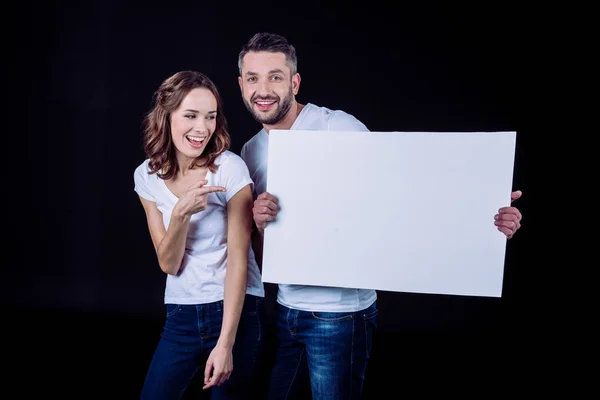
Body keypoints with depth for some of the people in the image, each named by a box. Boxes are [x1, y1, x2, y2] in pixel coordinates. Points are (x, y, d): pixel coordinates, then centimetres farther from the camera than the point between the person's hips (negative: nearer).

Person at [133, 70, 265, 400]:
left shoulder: (230, 169, -14)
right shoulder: (147, 176, -3)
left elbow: (238, 259, -14)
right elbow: (168, 264, -4)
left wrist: (225, 343, -17)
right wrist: (180, 213, -23)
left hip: (234, 309, -3)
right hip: (180, 314, 3)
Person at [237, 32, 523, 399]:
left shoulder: (338, 127, -13)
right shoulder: (251, 152, 6)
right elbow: (261, 246, 7)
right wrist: (259, 222, -16)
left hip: (339, 314, -6)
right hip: (285, 309, 6)